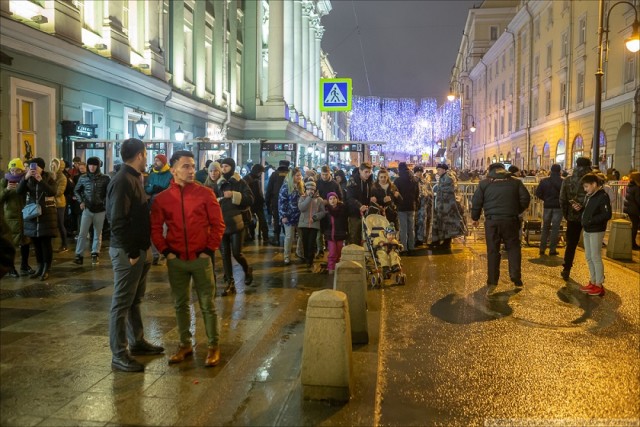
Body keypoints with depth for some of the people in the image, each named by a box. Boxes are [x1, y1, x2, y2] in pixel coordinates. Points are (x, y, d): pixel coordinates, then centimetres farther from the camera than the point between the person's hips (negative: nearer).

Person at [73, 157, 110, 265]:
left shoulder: (105, 178, -5)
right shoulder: (83, 178, 1)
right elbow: (76, 190, 15)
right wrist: (81, 201, 2)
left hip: (100, 209, -1)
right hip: (87, 209, 1)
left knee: (98, 233, 9)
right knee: (82, 233, -3)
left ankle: (95, 254, 18)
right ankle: (79, 255, 3)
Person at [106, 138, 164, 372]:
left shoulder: (133, 178, 12)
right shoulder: (122, 181, -18)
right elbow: (118, 221, -23)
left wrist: (140, 248, 13)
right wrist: (131, 252, -20)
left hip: (137, 248, 10)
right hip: (127, 252, -10)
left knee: (135, 299, 19)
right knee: (122, 303, -1)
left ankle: (137, 342, 33)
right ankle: (119, 355, 8)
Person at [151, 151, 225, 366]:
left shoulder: (205, 193, -3)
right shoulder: (162, 198, 2)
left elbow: (218, 224, -1)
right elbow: (155, 228, 7)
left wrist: (209, 249, -6)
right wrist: (166, 251, -2)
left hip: (201, 258, -2)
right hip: (176, 260, 2)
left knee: (207, 304, 4)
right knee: (180, 304, 13)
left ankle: (213, 346, 17)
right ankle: (185, 344, 27)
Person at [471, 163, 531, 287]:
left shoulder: (484, 183, 5)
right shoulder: (515, 182, 8)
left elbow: (476, 201, 2)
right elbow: (525, 198, 2)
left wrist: (475, 217, 14)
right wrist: (517, 211, 16)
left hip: (492, 220, 0)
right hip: (511, 220, 1)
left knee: (492, 250, 6)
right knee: (513, 247, 12)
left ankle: (492, 279, 10)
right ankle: (515, 276, 4)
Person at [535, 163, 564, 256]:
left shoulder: (544, 181, -1)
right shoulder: (563, 181, -10)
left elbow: (538, 193, -4)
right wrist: (560, 199, 9)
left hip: (547, 206, 3)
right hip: (558, 206, -3)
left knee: (545, 227, 13)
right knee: (555, 228, 3)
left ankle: (542, 248, 12)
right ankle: (552, 249, 3)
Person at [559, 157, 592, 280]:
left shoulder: (568, 180, -1)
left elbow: (562, 199, 1)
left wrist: (566, 214, 9)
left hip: (573, 217, 2)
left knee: (571, 244, 12)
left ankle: (566, 270, 13)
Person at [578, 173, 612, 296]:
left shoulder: (603, 197, -15)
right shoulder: (589, 196, 10)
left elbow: (607, 215, -21)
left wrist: (591, 221, -24)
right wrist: (580, 208, 1)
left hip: (596, 231, -9)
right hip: (587, 231, 9)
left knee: (596, 257, -3)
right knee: (589, 257, 14)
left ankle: (599, 286, 5)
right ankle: (593, 282, 25)